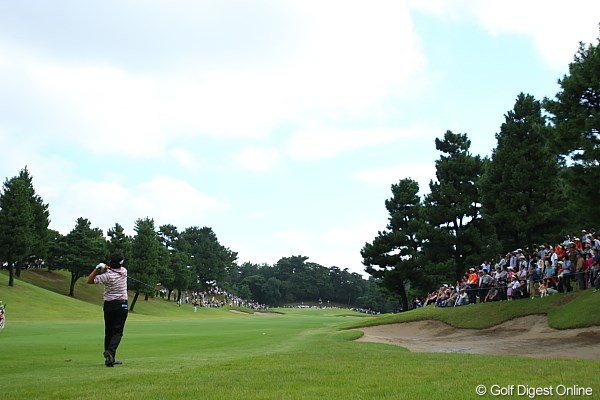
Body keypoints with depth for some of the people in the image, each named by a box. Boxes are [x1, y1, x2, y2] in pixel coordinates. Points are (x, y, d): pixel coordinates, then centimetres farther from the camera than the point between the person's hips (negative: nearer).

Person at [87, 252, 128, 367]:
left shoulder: (107, 275, -12)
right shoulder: (124, 271, -4)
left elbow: (89, 281, -7)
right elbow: (115, 269, 13)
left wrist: (97, 269, -9)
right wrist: (107, 268, -7)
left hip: (109, 305, 0)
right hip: (122, 305, 0)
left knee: (108, 331, 11)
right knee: (117, 331, -2)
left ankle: (109, 358, 12)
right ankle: (110, 351, -26)